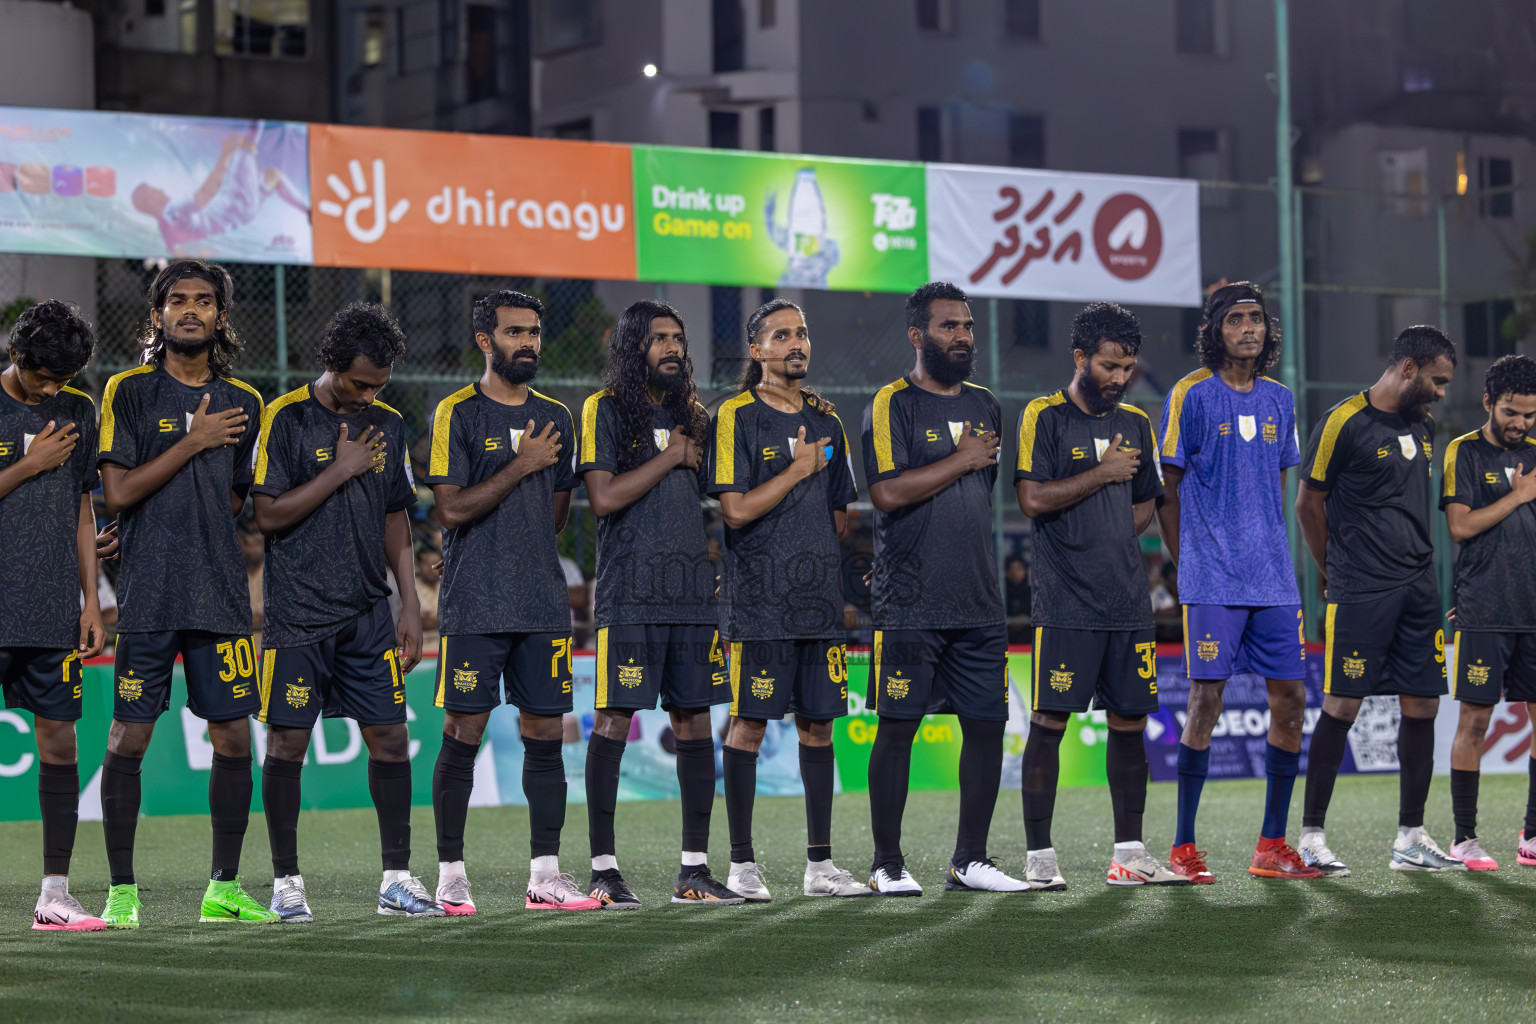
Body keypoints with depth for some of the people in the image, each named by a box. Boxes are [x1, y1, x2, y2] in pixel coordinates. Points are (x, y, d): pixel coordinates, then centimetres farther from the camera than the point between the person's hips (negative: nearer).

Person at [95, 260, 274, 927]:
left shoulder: (243, 403, 12)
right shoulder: (129, 392, 2)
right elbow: (119, 493, -7)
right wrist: (192, 443, -8)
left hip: (220, 593, 3)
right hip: (146, 595, -3)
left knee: (234, 737, 2)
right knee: (129, 738, -3)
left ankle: (224, 887, 12)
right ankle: (121, 890, 7)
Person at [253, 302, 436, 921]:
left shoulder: (388, 425, 12)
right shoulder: (286, 418, -5)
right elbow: (269, 514, -10)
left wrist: (411, 607, 13)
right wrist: (343, 469, -11)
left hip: (370, 613, 5)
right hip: (298, 614, -5)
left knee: (391, 739, 1)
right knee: (288, 743, -2)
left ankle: (396, 880, 8)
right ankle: (286, 882, 8)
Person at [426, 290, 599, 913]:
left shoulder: (555, 418, 15)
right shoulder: (457, 414, -2)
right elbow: (451, 509, -11)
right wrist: (520, 466, -10)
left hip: (543, 603, 5)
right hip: (474, 605, -5)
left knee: (545, 734, 3)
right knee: (463, 734, -3)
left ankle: (544, 874, 6)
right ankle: (450, 875, 5)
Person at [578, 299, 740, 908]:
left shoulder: (692, 416, 18)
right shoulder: (605, 410, 0)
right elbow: (604, 498, -12)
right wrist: (670, 456, -7)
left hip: (694, 592, 6)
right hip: (629, 595, -6)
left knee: (694, 722, 4)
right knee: (613, 722, -6)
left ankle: (695, 869, 8)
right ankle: (603, 870, -1)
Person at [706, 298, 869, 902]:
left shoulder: (825, 421, 15)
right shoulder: (737, 417, -3)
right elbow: (735, 510, -12)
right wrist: (799, 468, -8)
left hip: (819, 597, 6)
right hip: (757, 602, -6)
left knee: (818, 722, 7)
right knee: (749, 722, -3)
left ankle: (819, 864, 13)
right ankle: (742, 864, 3)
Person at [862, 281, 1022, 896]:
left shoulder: (984, 406, 16)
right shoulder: (892, 405, -5)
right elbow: (887, 493, -18)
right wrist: (963, 459, -11)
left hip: (979, 602, 6)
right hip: (909, 606, -6)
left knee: (987, 724, 5)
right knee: (897, 728, -2)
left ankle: (970, 860, 14)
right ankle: (887, 864, 5)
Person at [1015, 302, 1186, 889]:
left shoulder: (1135, 423, 15)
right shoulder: (1044, 417, -3)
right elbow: (1033, 499, -13)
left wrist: (1112, 535, 7)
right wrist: (1102, 473, -9)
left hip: (1128, 599, 6)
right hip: (1064, 601, -6)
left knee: (1130, 719, 5)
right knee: (1049, 720, -5)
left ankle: (1129, 855, 11)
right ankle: (1039, 857, 0)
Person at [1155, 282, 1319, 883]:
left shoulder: (1279, 399, 13)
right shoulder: (1191, 395, -3)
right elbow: (1168, 490, 0)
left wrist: (1267, 550, 15)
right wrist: (1189, 566, 0)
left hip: (1273, 579, 6)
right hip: (1212, 581, -6)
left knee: (1290, 698, 2)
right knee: (1206, 701, -7)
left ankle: (1272, 845, 11)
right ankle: (1183, 849, 0)